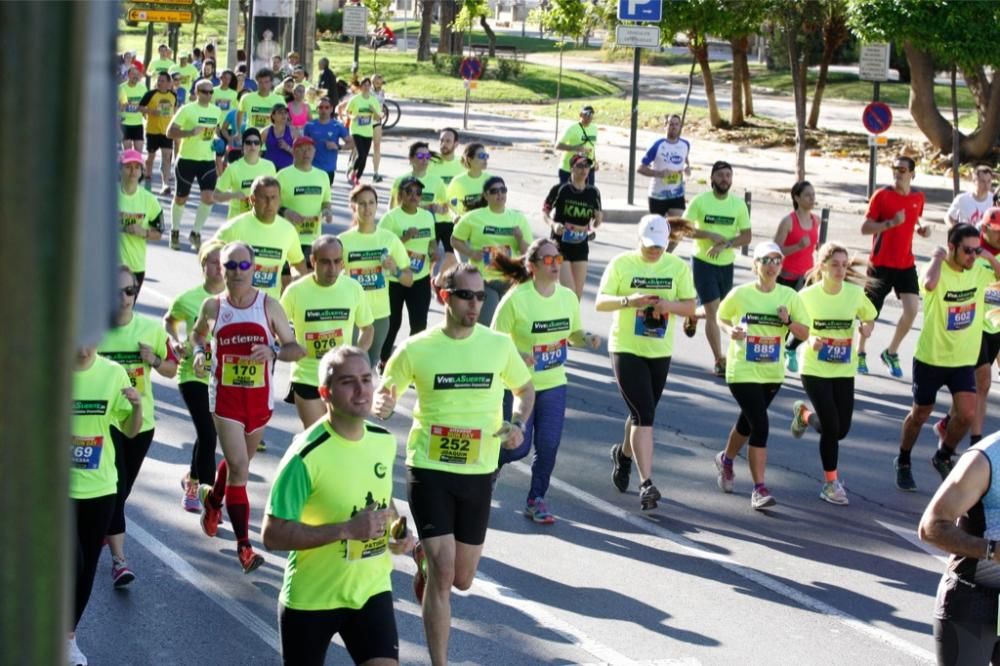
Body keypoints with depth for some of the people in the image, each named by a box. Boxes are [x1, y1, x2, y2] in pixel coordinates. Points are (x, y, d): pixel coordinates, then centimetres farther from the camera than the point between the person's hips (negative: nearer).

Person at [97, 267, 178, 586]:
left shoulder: (151, 329, -1)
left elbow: (172, 370, 9)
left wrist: (154, 360, -12)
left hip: (141, 420, 4)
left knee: (123, 489, 16)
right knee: (115, 489, -13)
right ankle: (119, 560, -14)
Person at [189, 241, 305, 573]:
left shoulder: (268, 305, -4)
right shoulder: (212, 306, -1)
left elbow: (296, 348, -2)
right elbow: (197, 333, 21)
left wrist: (274, 351, -21)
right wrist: (199, 351, 0)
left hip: (260, 396, 2)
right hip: (225, 397, -2)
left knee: (239, 462, 20)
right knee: (238, 468, -13)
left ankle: (213, 498, 54)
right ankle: (243, 545, -9)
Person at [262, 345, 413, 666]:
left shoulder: (385, 440, -1)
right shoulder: (306, 456, -22)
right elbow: (273, 534, -22)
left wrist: (397, 530, -3)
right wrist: (346, 529, -29)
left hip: (372, 590, 4)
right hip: (311, 598, -4)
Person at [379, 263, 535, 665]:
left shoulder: (499, 345, -2)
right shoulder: (416, 349, -7)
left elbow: (525, 389, 14)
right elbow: (385, 393, 6)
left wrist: (518, 423, -6)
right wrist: (381, 403, -18)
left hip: (478, 473, 3)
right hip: (429, 469, -3)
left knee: (462, 580, 12)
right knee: (442, 572, -14)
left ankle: (425, 559, 48)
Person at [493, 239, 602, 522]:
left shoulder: (568, 297, -1)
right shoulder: (515, 299, -17)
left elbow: (573, 333, 12)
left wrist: (588, 338, -10)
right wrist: (516, 356, -30)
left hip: (554, 384, 4)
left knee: (548, 446, 0)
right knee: (519, 447, 0)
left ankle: (536, 501, 17)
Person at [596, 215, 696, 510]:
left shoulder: (678, 267, 1)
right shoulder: (622, 263, -6)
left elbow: (690, 306, 2)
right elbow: (600, 303, -9)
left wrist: (668, 304, -20)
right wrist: (628, 300, -28)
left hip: (660, 351, 4)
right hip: (626, 348, -4)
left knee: (643, 413, 17)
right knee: (643, 414, -14)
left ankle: (624, 453, 48)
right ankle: (646, 483, -14)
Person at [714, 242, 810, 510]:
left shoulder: (789, 296, -2)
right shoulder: (740, 294, -8)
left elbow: (805, 334, 1)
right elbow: (721, 317, 8)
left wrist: (788, 321, -18)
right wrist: (731, 330, -13)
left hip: (772, 374, 4)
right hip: (742, 372, -4)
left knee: (748, 422, 21)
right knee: (760, 426, -16)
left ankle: (726, 460, 51)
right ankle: (759, 488, -10)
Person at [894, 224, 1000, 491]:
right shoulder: (939, 271, -20)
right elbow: (929, 284, -43)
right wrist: (938, 257, -27)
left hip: (964, 360, 4)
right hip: (931, 358, -4)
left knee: (967, 415, -10)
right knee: (920, 415, 11)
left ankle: (943, 456, 17)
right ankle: (903, 463, 35)